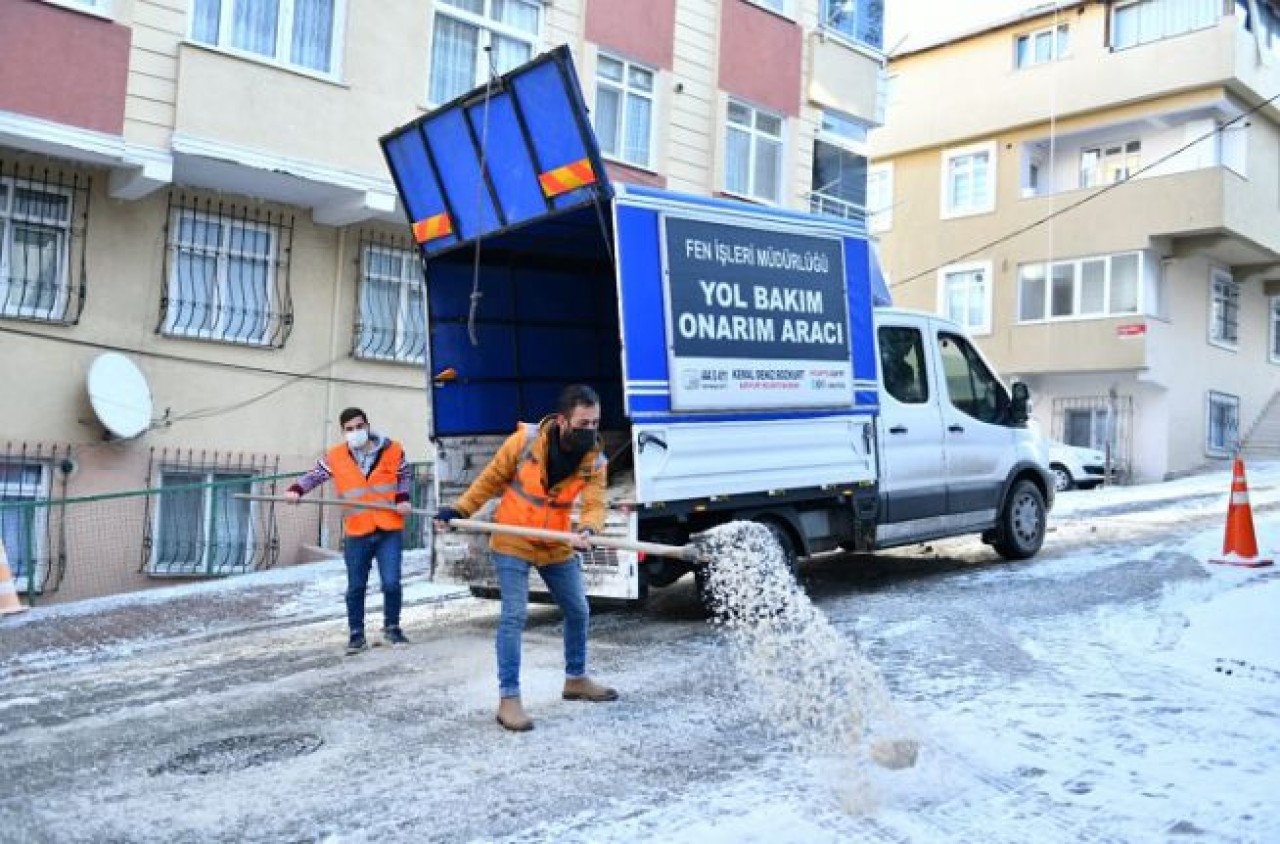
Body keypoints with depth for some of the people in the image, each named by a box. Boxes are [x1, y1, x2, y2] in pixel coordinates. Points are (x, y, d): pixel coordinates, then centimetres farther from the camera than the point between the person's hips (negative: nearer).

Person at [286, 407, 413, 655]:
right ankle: (357, 634, 21)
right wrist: (296, 491, -12)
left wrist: (403, 499, -3)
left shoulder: (393, 450, -1)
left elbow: (405, 476, 12)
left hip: (390, 530, 0)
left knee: (391, 583, -3)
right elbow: (314, 476, 6)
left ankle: (392, 628, 19)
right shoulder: (334, 458, -1)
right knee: (356, 587, 7)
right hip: (357, 533, 1)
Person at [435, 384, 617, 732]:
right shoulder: (526, 440, -19)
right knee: (514, 616, -11)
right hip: (512, 542, -4)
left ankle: (576, 679, 35)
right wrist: (459, 510, -7)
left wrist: (587, 530, -42)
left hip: (556, 546, 5)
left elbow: (594, 505, -20)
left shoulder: (594, 461, -11)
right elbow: (491, 479, -6)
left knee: (578, 612, 13)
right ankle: (508, 699, -4)